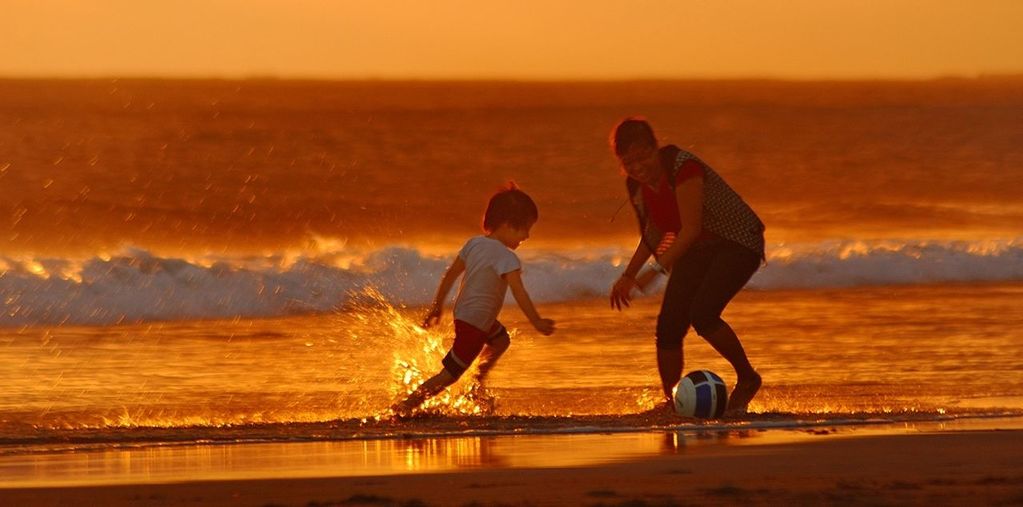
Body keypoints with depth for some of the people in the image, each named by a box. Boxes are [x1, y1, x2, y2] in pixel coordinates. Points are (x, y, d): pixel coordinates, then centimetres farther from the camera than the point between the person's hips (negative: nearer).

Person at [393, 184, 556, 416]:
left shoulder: (474, 243, 3)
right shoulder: (507, 258, -21)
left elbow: (450, 275, 8)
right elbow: (518, 292, -29)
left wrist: (437, 306, 17)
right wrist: (536, 322, -29)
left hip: (462, 312, 9)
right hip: (475, 323, -9)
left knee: (501, 340, 33)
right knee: (449, 374, -5)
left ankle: (477, 385, 37)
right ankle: (406, 405, -6)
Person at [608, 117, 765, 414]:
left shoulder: (683, 168, -26)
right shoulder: (636, 185, -2)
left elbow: (691, 229, -30)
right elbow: (652, 236, 14)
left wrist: (659, 269, -34)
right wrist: (629, 275, 8)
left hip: (736, 243, -7)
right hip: (696, 251, 8)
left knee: (702, 314, -26)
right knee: (668, 327, -6)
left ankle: (747, 379, -5)